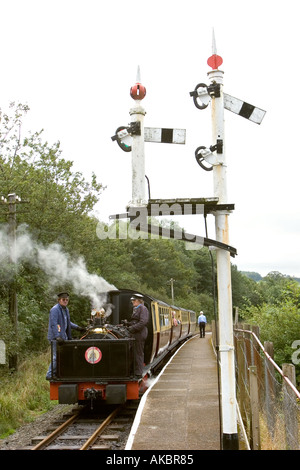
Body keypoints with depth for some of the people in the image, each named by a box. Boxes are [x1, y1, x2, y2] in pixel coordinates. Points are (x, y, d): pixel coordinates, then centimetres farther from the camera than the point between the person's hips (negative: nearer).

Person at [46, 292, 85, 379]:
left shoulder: (66, 310, 16)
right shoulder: (55, 310, -14)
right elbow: (53, 324, -22)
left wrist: (77, 327, 22)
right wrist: (57, 336, -30)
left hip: (63, 337, 9)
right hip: (56, 338, -9)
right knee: (57, 356, -10)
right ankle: (50, 375, -1)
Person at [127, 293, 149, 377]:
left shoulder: (143, 309, -10)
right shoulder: (136, 309, 19)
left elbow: (143, 322, -19)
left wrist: (132, 328, -20)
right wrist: (128, 323, 9)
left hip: (140, 334, -9)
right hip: (135, 334, 9)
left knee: (138, 353, -5)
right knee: (134, 353, 12)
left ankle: (138, 373, 0)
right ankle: (135, 371, 19)